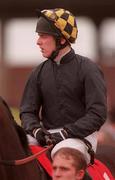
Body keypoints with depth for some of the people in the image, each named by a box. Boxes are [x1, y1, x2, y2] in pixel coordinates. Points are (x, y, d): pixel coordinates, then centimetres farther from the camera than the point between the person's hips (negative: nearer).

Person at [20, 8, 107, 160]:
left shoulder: (88, 69, -4)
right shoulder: (39, 72, 12)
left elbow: (97, 114, -13)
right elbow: (27, 111, 9)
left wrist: (66, 133, -22)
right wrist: (36, 129, -15)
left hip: (81, 136, -5)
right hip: (48, 136, 5)